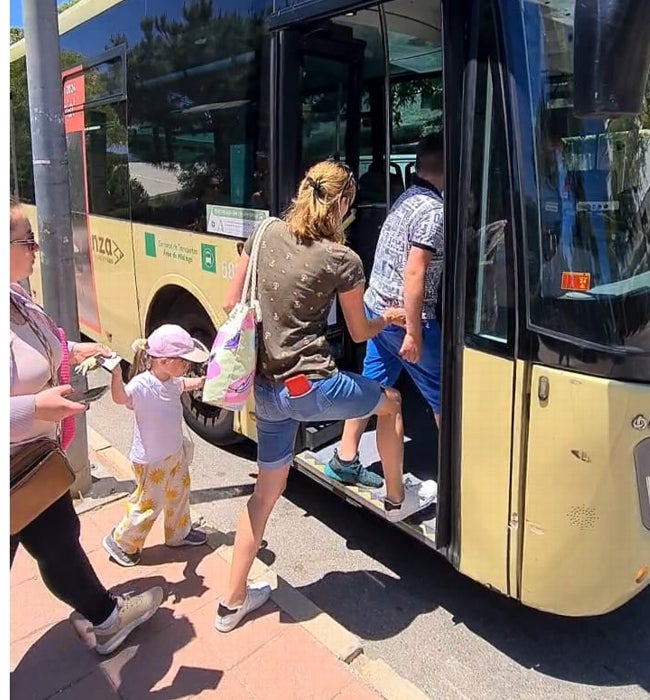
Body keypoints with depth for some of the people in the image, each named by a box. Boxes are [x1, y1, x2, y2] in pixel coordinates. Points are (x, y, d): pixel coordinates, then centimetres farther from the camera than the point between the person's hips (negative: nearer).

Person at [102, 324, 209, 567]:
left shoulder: (172, 380, -5)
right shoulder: (141, 385, -30)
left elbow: (182, 385, 20)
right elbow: (120, 397, -50)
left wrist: (199, 381, 7)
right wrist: (116, 373, -65)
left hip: (175, 453, 8)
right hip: (151, 461, -8)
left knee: (179, 494, 24)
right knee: (149, 504, 7)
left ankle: (179, 533, 48)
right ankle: (121, 542, 30)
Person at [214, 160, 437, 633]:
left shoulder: (265, 235, 4)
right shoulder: (343, 260, -9)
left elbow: (233, 304, 8)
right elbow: (359, 333, 5)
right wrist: (388, 319, 26)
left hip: (266, 389, 6)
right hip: (311, 386, -5)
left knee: (267, 489, 19)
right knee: (390, 402, 24)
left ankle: (234, 601, 28)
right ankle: (398, 499, 40)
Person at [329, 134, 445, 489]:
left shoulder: (405, 199, 11)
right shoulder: (433, 211, -17)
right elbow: (414, 274, -23)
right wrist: (414, 333, -22)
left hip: (377, 308, 9)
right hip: (407, 315, -8)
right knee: (441, 394, 7)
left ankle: (345, 459, 22)